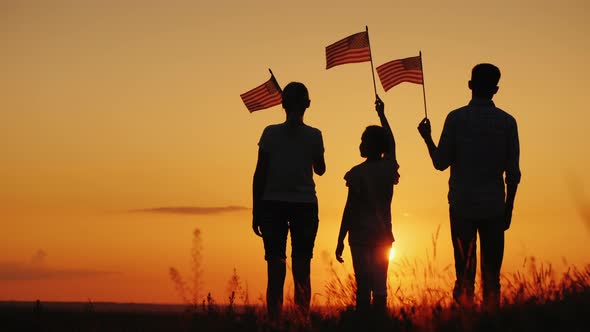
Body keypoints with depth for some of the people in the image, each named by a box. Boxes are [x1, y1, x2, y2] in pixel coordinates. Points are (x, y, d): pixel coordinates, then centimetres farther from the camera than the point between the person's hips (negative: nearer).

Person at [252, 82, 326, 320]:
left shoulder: (271, 134, -3)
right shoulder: (314, 136, -2)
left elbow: (260, 174, -2)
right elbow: (320, 169, 14)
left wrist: (256, 211, 3)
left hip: (273, 204, 0)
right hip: (304, 204, 0)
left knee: (276, 271, 0)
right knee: (301, 270, 4)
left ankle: (274, 321, -4)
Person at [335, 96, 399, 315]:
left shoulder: (358, 173, -10)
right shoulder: (389, 168, 4)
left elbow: (350, 209, -10)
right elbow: (391, 142, 25)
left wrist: (340, 241, -5)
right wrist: (381, 114, 37)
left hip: (361, 236, -4)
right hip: (383, 236, 4)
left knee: (363, 286, -5)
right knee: (380, 286, 7)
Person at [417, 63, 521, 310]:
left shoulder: (456, 118, -3)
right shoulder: (507, 122, 2)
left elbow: (441, 162, -1)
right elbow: (513, 172, 2)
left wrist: (427, 137, 16)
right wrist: (508, 208, 12)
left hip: (462, 204, -1)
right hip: (494, 206, 1)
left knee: (465, 269, 3)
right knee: (491, 273, 4)